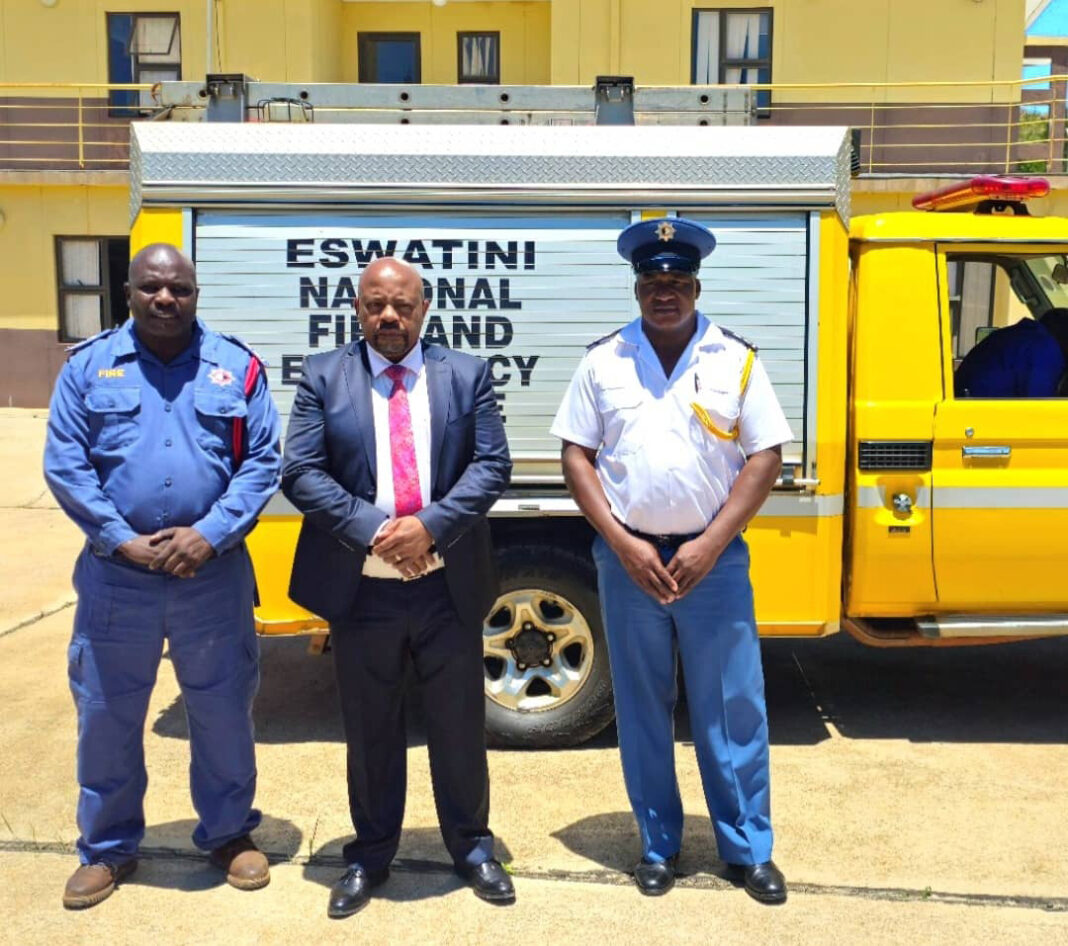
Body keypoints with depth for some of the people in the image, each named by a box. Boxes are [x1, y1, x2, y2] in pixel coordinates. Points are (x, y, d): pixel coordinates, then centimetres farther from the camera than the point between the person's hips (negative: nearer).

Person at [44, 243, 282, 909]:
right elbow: (64, 465, -2)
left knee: (224, 711, 11)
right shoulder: (89, 367, 3)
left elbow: (263, 462, -2)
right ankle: (108, 849, 32)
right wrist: (123, 541, -12)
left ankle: (229, 834, 33)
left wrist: (210, 534, -14)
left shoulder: (236, 367, 2)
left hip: (214, 574, 0)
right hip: (115, 578, 1)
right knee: (107, 716, 12)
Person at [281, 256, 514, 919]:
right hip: (361, 590, 0)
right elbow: (301, 471, -5)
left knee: (460, 724, 13)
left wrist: (430, 525, -18)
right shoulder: (323, 377, 2)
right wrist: (372, 530, -17)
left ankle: (472, 846, 33)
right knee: (370, 731, 14)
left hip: (449, 587, 1)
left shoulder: (467, 374, 4)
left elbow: (492, 465, -4)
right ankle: (370, 855, 33)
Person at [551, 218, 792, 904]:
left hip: (713, 558, -1)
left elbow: (765, 457, -2)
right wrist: (624, 544, -9)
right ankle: (659, 845, 27)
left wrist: (708, 545, -10)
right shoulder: (603, 361, 2)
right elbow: (577, 455, 1)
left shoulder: (736, 360, 0)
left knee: (733, 710, 6)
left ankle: (749, 848, 23)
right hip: (628, 558, 1)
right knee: (642, 710, 11)